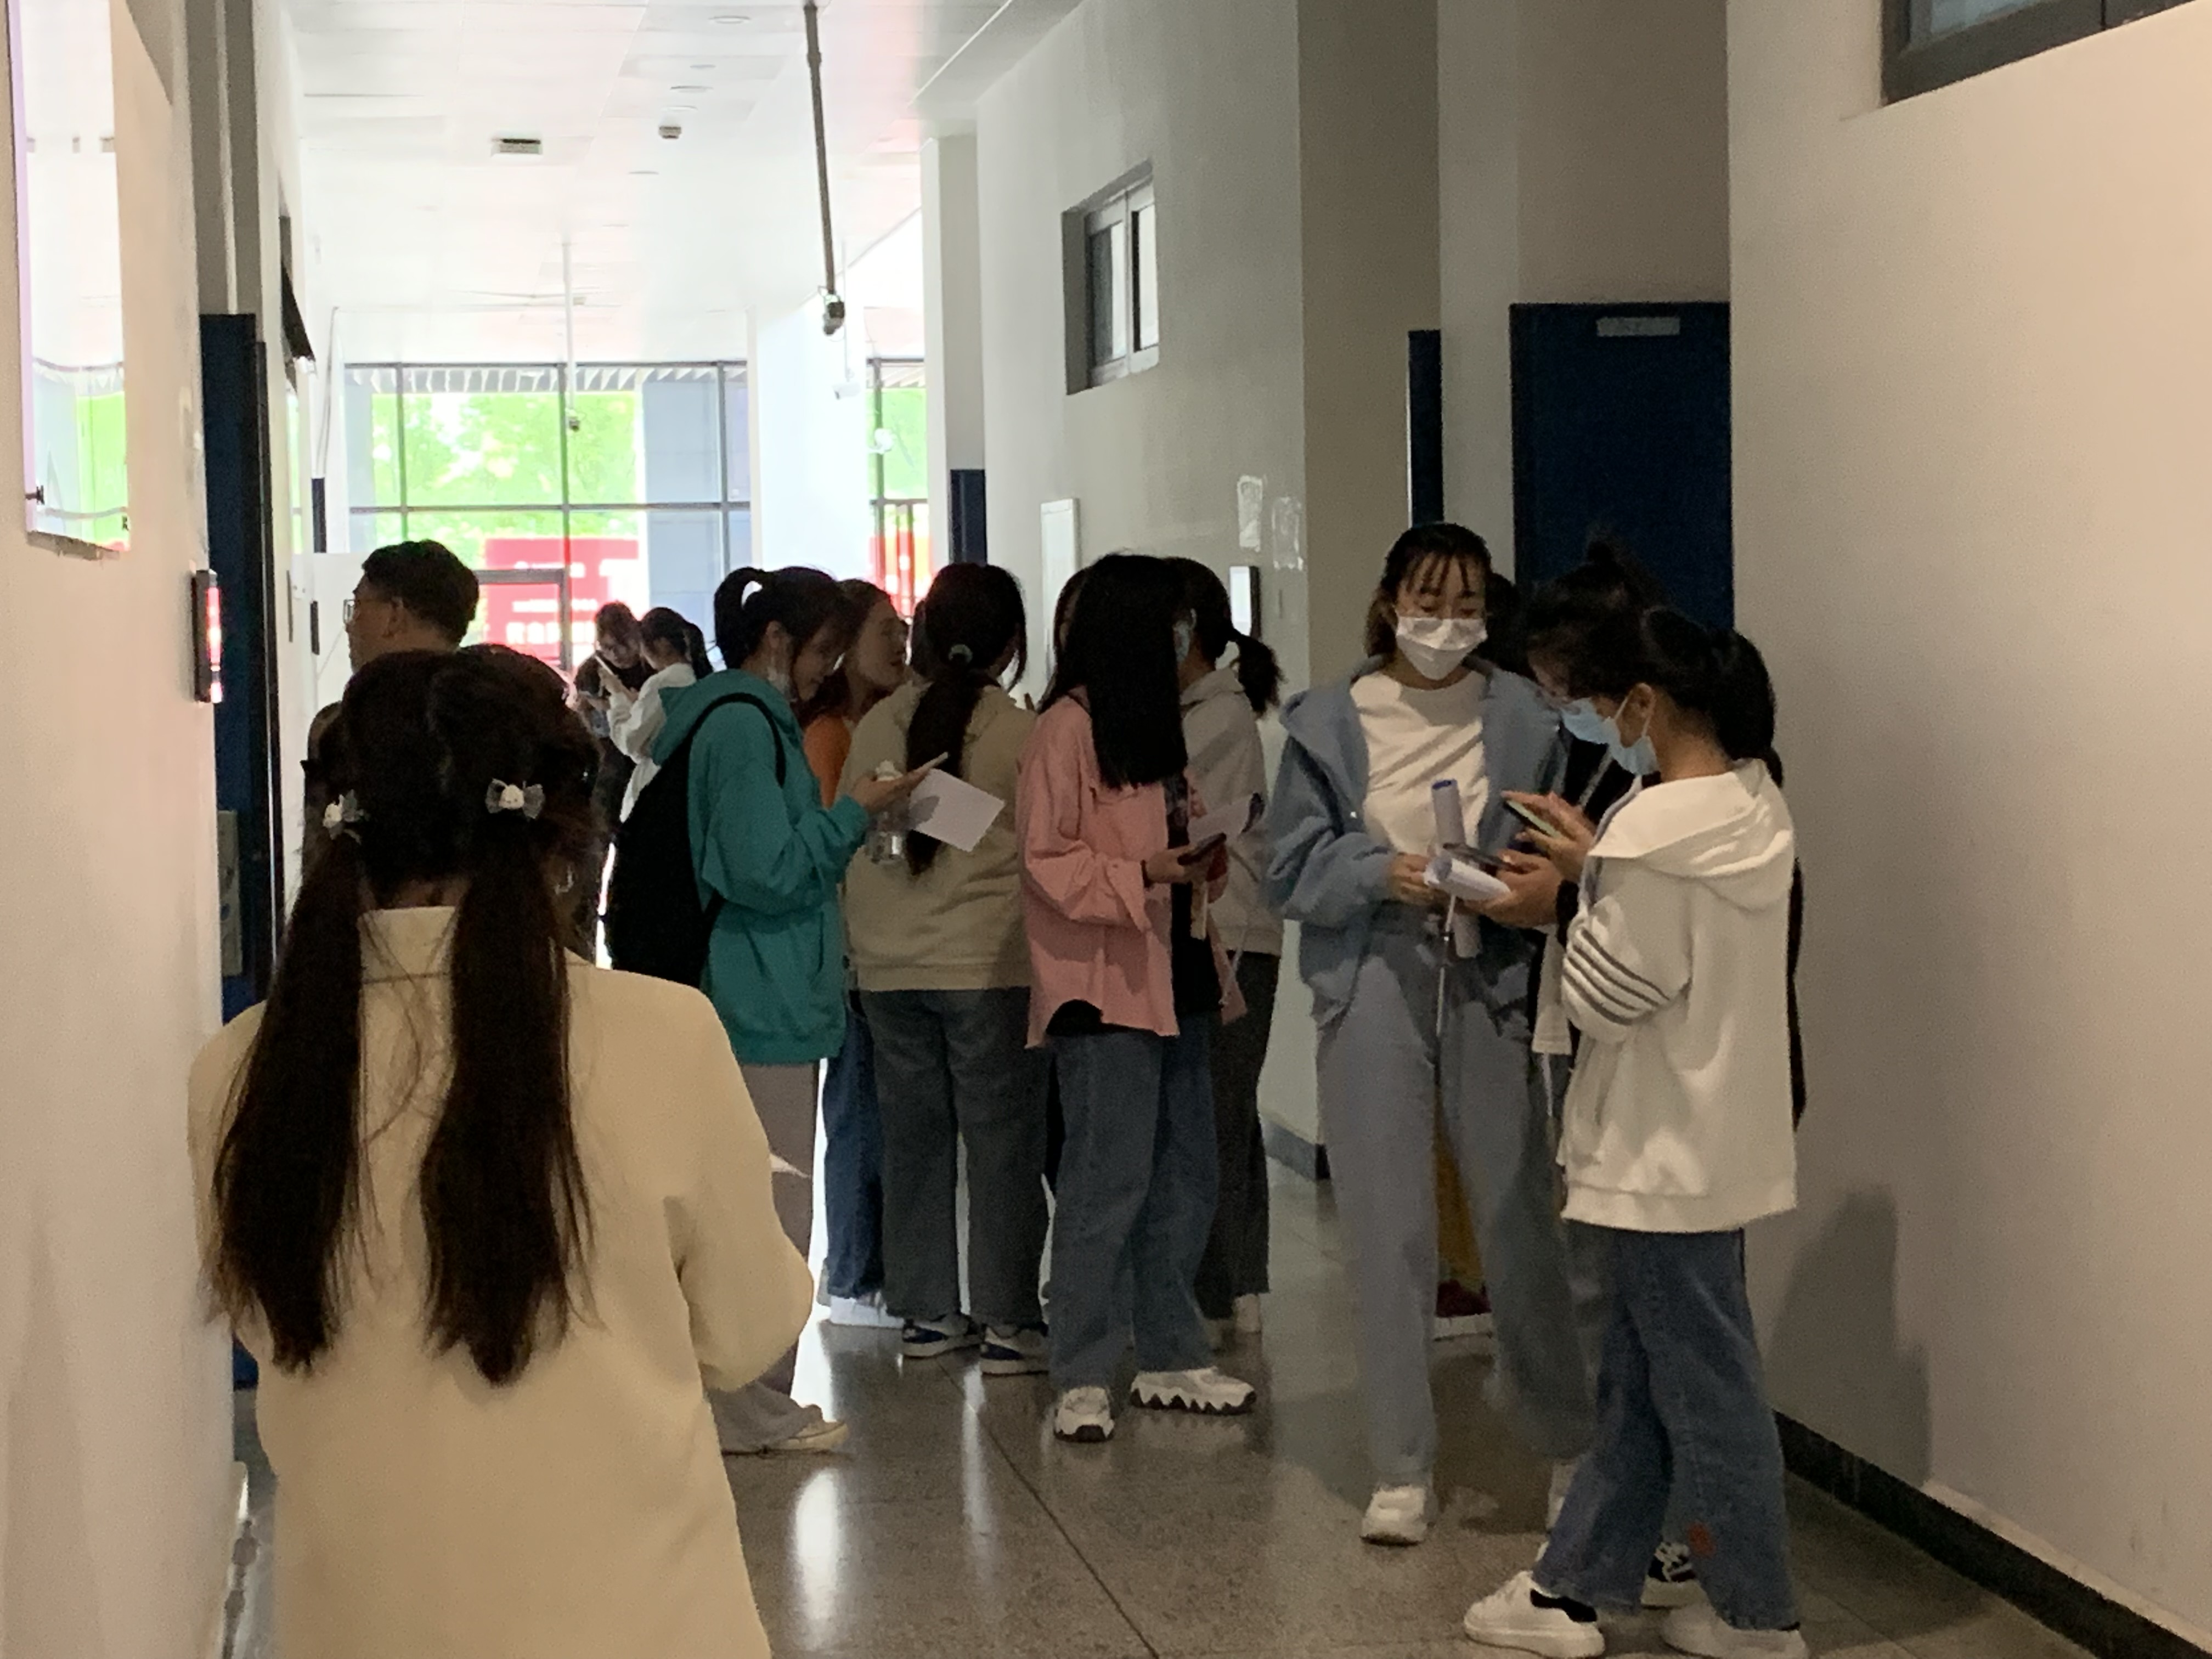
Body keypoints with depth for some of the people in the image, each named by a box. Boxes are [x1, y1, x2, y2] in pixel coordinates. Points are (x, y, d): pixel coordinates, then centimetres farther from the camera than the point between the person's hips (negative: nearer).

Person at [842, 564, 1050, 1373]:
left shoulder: (878, 726, 3)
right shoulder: (1021, 732, -8)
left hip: (889, 968, 4)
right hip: (990, 964, -4)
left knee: (913, 1134, 12)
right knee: (1003, 1139, 2)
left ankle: (925, 1312, 17)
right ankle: (1008, 1321, 2)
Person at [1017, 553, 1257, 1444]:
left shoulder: (1152, 725, 18)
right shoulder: (1065, 732, -10)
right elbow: (1048, 865, -14)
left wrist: (1201, 858, 8)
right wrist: (1144, 872, -24)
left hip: (1173, 977, 9)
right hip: (1103, 989, -9)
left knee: (1185, 1179, 11)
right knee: (1109, 1181, -8)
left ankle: (1169, 1357, 21)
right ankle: (1082, 1379, -2)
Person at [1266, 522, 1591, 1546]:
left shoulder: (1525, 718, 4)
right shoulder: (1328, 723, 5)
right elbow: (1293, 868, 3)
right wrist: (1386, 872, -13)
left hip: (1493, 982, 0)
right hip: (1374, 986, 0)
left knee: (1524, 1215, 0)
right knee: (1388, 1231, 2)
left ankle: (1563, 1433, 23)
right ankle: (1402, 1471, 12)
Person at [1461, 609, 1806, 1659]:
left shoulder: (1658, 830, -22)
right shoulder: (1755, 811, 6)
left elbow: (1603, 998, -17)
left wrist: (1587, 877, -5)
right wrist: (1597, 870, 5)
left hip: (1670, 1149, -9)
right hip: (1713, 1135, 9)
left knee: (1703, 1382, 3)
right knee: (1639, 1377, 15)